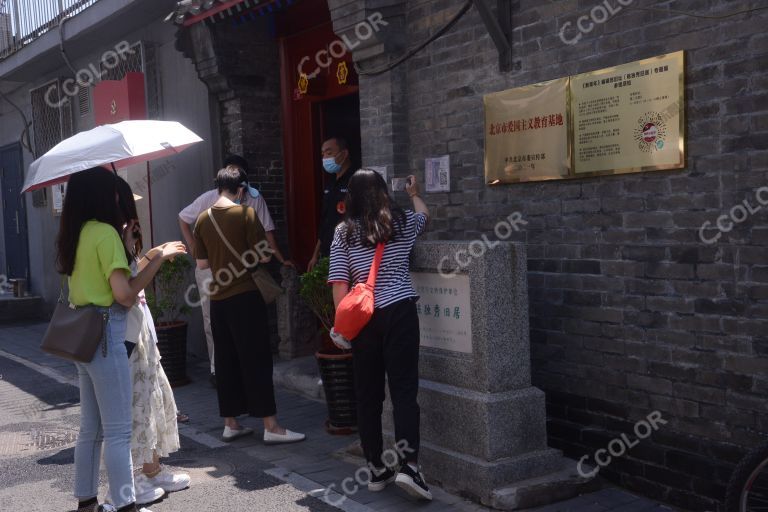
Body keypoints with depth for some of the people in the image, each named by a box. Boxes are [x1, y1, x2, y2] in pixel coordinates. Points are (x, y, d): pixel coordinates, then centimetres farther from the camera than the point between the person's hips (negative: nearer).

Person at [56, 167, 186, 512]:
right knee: (118, 430, -5)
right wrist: (159, 258, -10)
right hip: (105, 333, -9)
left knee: (91, 428, 16)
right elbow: (125, 294, -18)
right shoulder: (105, 232, -14)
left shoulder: (74, 235, 12)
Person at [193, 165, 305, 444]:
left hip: (218, 298, 5)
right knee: (256, 360, -3)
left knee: (226, 361, 12)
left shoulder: (203, 219, 6)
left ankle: (230, 424, 18)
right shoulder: (245, 213, -9)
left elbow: (202, 263, 10)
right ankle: (271, 426, 0)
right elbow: (261, 254, -12)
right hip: (245, 295, -5)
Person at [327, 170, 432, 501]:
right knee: (404, 390, 0)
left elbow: (339, 285, -2)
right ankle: (408, 464, -11)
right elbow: (424, 214, 31)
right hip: (400, 313, -1)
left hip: (362, 319, 1)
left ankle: (377, 470, 17)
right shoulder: (402, 222, 6)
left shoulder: (343, 233, 4)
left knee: (368, 395, 9)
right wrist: (414, 194, 50)